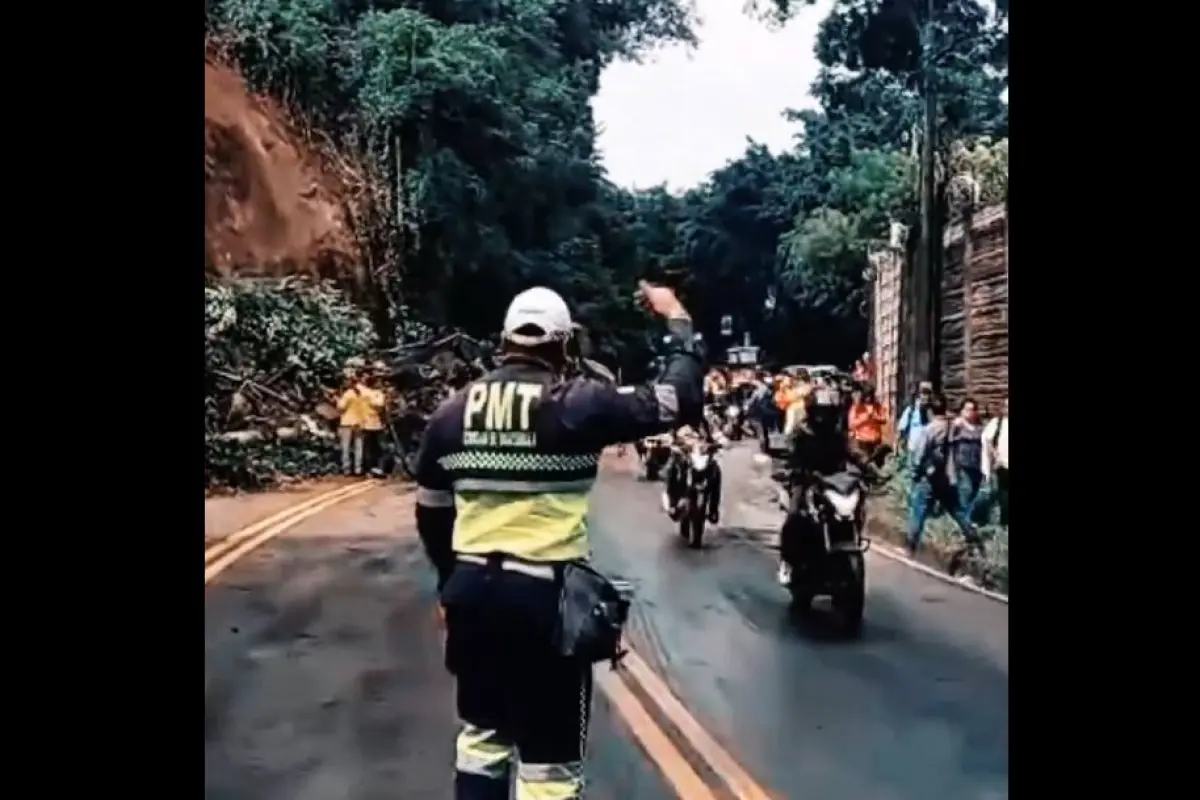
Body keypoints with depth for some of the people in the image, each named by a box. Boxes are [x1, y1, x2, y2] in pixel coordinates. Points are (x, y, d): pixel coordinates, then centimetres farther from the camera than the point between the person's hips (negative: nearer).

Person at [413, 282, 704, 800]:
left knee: (483, 733, 23)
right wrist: (677, 321, 6)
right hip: (546, 595, -5)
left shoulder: (451, 412, 5)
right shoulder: (578, 405, -11)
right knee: (550, 758, 6)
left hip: (473, 590, 6)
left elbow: (431, 513, 13)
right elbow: (681, 401, -8)